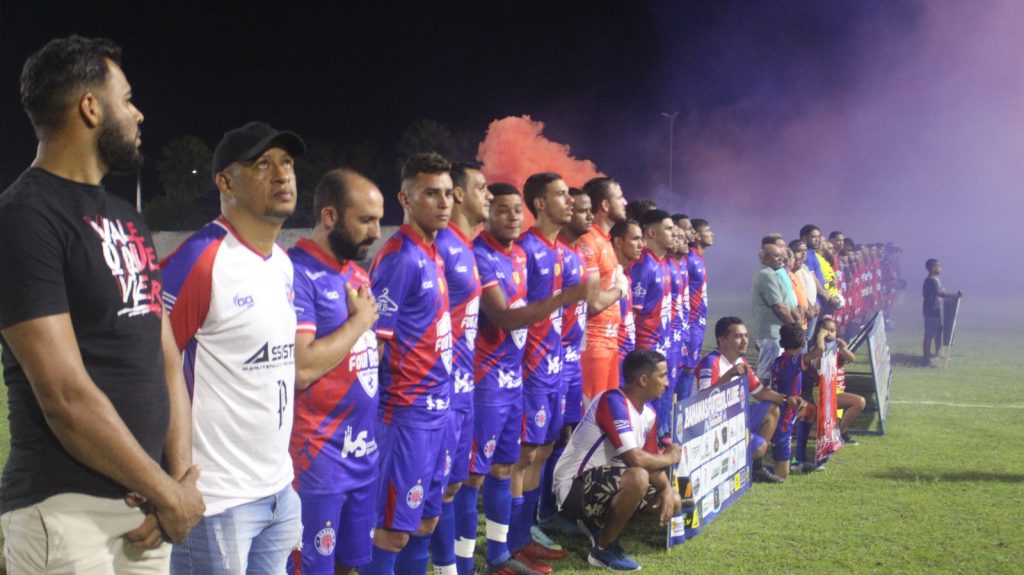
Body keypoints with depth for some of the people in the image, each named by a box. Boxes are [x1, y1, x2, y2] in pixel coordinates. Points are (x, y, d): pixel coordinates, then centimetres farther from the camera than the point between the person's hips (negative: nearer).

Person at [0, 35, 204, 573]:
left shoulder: (127, 220, 14)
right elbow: (65, 397, -19)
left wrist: (179, 475, 0)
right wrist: (167, 491, -11)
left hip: (144, 499, 8)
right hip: (66, 509, -8)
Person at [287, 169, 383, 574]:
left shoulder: (357, 274, 11)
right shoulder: (297, 274, -17)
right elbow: (300, 368, -26)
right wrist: (361, 319, -14)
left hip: (364, 450, 8)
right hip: (317, 457, -8)